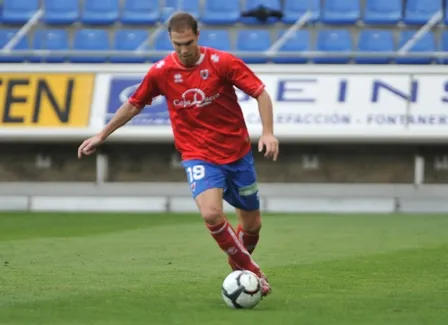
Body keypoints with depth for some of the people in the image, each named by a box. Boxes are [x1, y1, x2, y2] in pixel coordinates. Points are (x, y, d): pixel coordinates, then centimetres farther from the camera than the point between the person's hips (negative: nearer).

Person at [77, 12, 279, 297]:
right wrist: (102, 135, 14)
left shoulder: (223, 62, -11)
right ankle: (252, 272, -8)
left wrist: (268, 132, -22)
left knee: (252, 224, 10)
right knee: (211, 214, -27)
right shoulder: (161, 72, -6)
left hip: (237, 153, 1)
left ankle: (241, 266, 43)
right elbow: (134, 105, 10)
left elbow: (261, 93, -9)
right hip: (198, 156, -1)